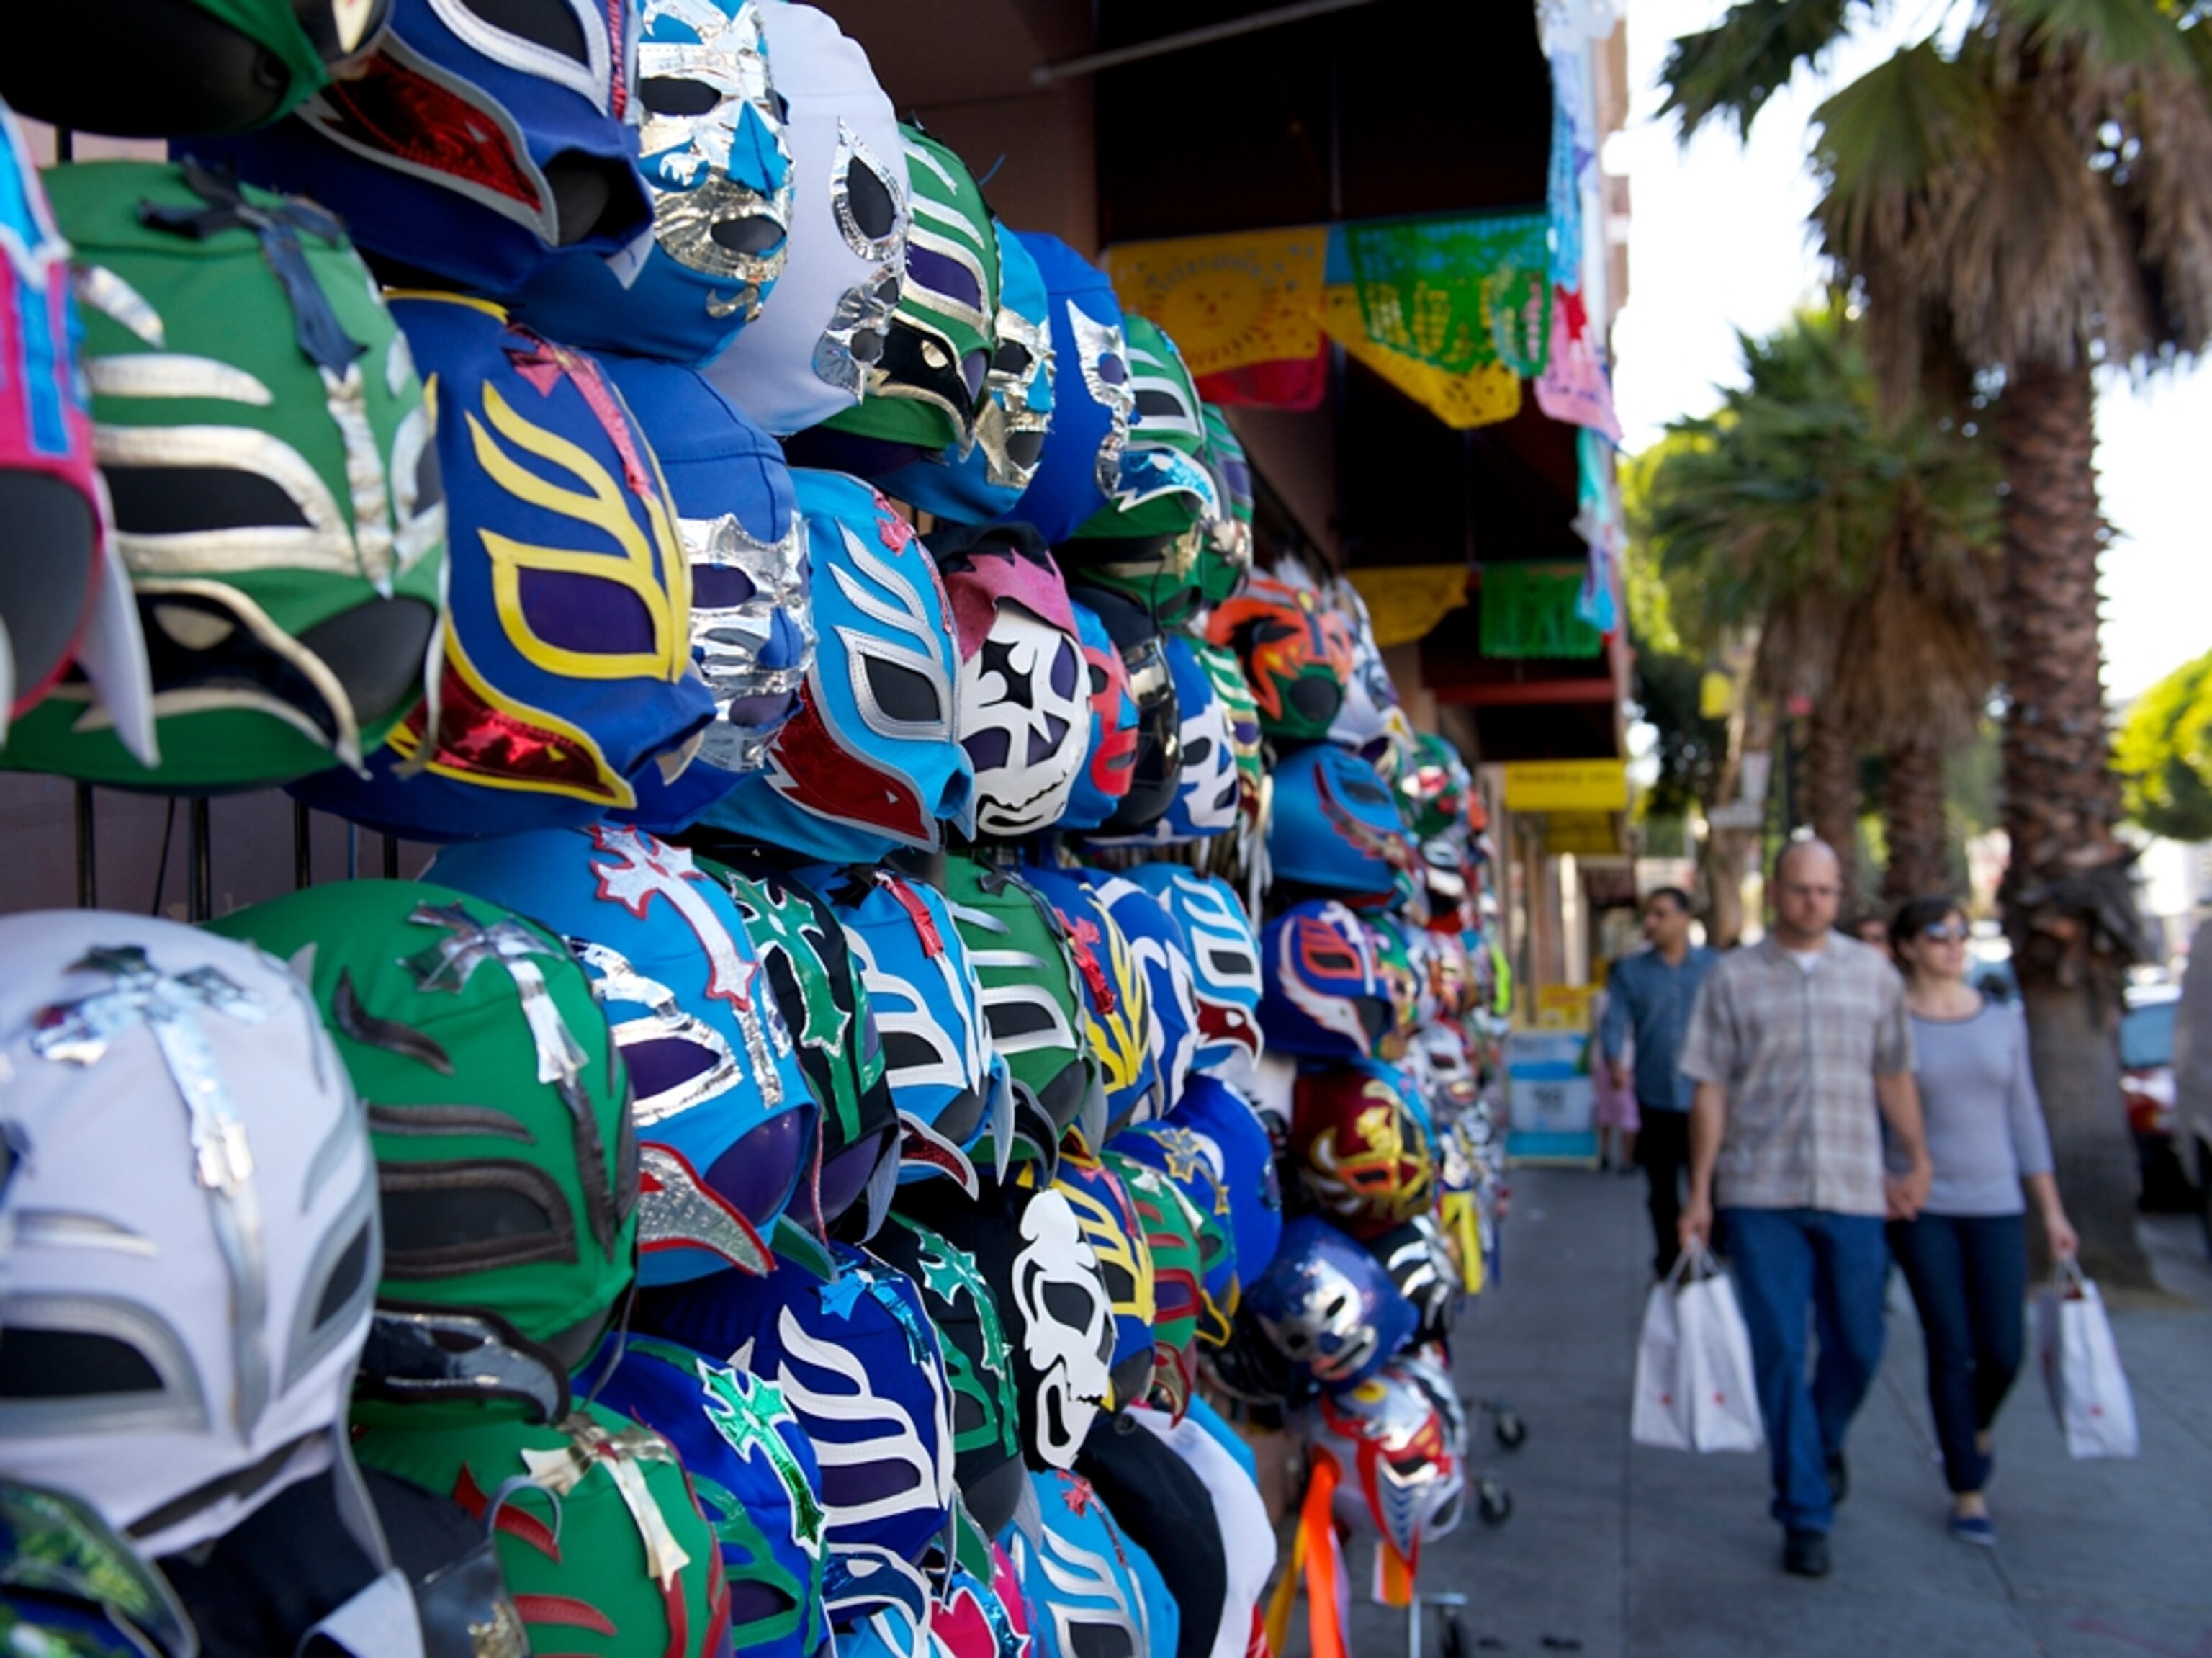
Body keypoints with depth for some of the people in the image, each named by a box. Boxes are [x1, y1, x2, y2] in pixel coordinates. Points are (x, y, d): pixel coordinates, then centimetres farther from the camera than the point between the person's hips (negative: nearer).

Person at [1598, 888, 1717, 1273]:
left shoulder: (1714, 967, 4)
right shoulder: (1630, 971, 6)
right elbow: (1615, 1021, -2)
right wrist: (1615, 1062, -20)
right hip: (1655, 1098, 2)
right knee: (1662, 1190, 10)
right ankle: (1668, 1264, 23)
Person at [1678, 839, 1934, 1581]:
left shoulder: (1874, 972, 9)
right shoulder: (1733, 977, 2)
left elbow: (1894, 1075, 14)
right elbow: (1711, 1090, 2)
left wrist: (1918, 1159, 6)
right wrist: (1700, 1192, 0)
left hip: (1854, 1189, 2)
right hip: (1761, 1194, -2)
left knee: (1857, 1346, 11)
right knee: (1780, 1353, -1)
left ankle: (1824, 1446, 41)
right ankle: (1805, 1514, 9)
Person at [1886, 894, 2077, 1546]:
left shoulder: (2004, 1020, 7)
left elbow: (2024, 1116, 10)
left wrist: (2052, 1210, 9)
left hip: (1996, 1205, 3)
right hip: (1920, 1207, -3)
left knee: (2003, 1352, 0)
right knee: (1950, 1348, -2)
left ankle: (1975, 1427, 35)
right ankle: (1968, 1493, 13)